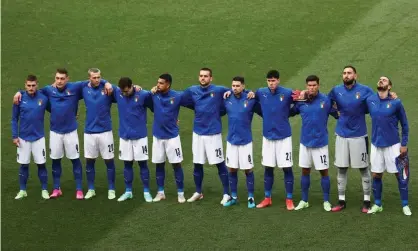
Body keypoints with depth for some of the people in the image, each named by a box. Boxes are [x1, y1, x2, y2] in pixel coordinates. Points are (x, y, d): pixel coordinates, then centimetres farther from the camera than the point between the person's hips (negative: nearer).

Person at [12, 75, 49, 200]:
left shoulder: (44, 98, -7)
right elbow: (14, 119, 0)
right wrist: (14, 136, -3)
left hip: (39, 137, 0)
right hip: (23, 138, 0)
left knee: (41, 164, 4)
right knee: (24, 165, 8)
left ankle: (44, 190, 15)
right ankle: (22, 190, 19)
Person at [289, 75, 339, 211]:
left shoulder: (326, 100, -8)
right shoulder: (301, 101, -1)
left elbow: (338, 114, -5)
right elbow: (289, 112, 9)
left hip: (320, 142, -3)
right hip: (305, 141, 3)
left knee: (324, 171, 3)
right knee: (305, 171, 10)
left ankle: (326, 201, 16)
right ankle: (304, 201, 22)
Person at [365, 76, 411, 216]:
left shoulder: (396, 102, -9)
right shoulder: (369, 100, -1)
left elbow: (404, 124, -2)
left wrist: (404, 144, -4)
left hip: (393, 145, -3)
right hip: (376, 144, 3)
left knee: (400, 175, 2)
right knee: (376, 175, 8)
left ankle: (405, 205, 14)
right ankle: (377, 205, 22)